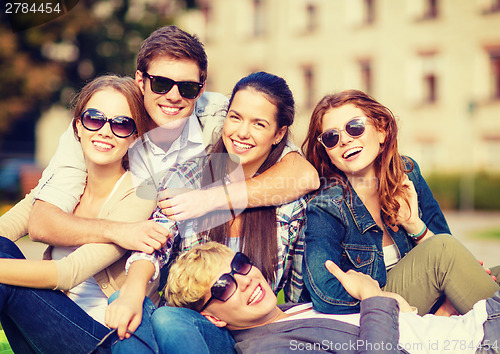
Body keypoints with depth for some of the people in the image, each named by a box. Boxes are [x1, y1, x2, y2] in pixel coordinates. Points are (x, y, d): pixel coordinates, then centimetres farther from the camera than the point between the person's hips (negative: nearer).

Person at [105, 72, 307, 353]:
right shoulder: (185, 178, 3)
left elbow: (300, 288, 8)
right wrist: (134, 289, -31)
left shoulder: (290, 198, 1)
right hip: (186, 311, 1)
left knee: (168, 318, -33)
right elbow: (155, 244, -11)